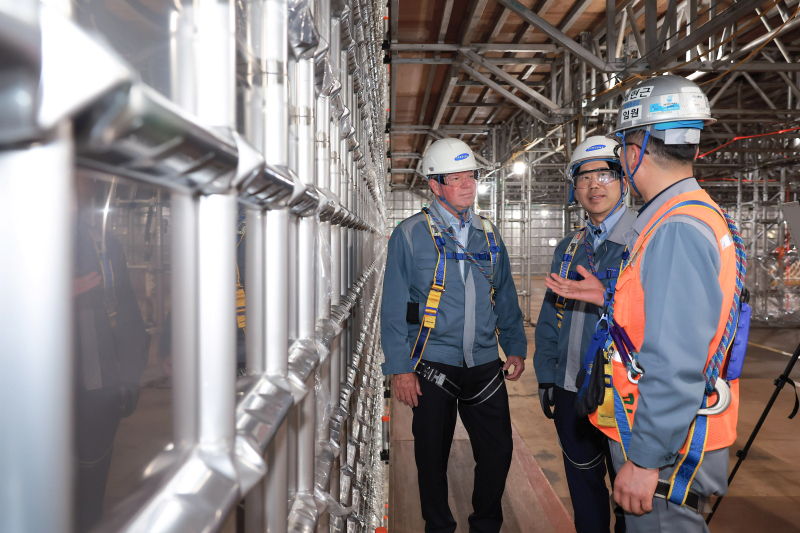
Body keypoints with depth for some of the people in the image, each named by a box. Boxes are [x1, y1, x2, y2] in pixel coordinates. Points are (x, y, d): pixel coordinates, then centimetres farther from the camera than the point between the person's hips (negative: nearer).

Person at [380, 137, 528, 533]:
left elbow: (506, 297, 17)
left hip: (485, 364, 4)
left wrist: (515, 347, 10)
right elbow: (394, 307, -5)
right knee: (432, 455, 10)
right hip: (433, 365, -3)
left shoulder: (488, 234, 10)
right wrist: (400, 367, -10)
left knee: (498, 451, 8)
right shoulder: (411, 234, -3)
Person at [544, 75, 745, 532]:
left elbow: (677, 364, -28)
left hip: (666, 451, -10)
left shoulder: (677, 231, -23)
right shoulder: (704, 216, 11)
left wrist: (646, 458, -23)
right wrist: (611, 298, 14)